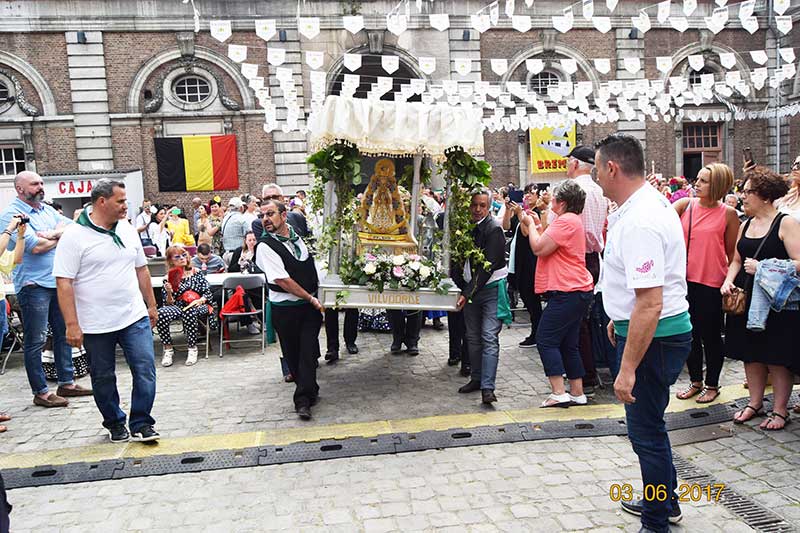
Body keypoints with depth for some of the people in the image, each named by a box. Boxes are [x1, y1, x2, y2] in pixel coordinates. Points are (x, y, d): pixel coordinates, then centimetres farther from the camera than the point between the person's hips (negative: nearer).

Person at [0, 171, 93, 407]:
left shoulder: (47, 210, 14)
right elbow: (36, 246, -20)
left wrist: (52, 233, -15)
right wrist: (60, 237, -3)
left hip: (58, 281, 8)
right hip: (33, 285, -8)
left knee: (63, 333, 14)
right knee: (35, 341, 1)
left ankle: (66, 382, 24)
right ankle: (40, 392, 9)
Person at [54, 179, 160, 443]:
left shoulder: (127, 230, 7)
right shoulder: (74, 236, -10)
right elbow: (64, 282, -13)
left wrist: (151, 305, 15)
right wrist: (72, 325, -16)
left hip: (135, 317, 4)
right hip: (96, 324, -4)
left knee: (145, 369, -3)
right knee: (103, 378, 10)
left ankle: (141, 424, 9)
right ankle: (115, 424, 29)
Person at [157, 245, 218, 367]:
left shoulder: (196, 273, 12)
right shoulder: (168, 279, 11)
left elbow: (208, 294, 8)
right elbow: (169, 304, 6)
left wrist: (200, 300, -12)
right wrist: (169, 293, -13)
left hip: (197, 306, -1)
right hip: (178, 307, 1)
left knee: (189, 311, -39)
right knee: (161, 313, -32)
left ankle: (192, 349, -22)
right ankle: (168, 350, -17)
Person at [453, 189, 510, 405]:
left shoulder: (494, 229, -13)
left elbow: (488, 266, -19)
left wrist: (467, 293, -22)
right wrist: (461, 286, -2)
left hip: (491, 288, -6)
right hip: (469, 288, 6)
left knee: (489, 337, -11)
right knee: (473, 336, 12)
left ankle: (487, 388, -13)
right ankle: (476, 378, 25)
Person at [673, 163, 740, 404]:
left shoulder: (728, 214, -5)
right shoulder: (685, 205, 2)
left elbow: (732, 253, 1)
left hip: (711, 284, -3)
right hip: (685, 280, 3)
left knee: (710, 335, 9)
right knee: (690, 334, 14)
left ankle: (712, 384, 26)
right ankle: (695, 381, 30)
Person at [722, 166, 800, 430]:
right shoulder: (746, 225, 12)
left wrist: (763, 268, -22)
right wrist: (728, 281, 1)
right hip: (746, 300, 7)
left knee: (777, 358, 2)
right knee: (751, 355, 13)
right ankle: (755, 403, 26)